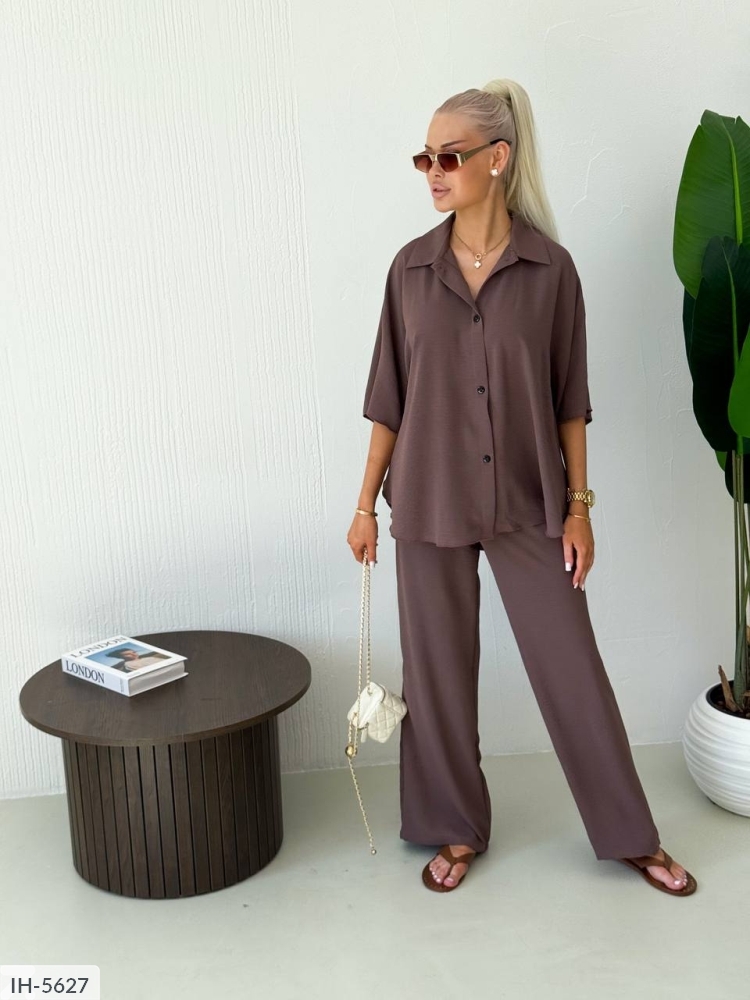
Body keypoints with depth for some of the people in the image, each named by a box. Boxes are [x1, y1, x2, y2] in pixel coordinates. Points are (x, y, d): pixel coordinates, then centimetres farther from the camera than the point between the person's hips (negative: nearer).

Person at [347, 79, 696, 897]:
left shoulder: (550, 268, -5)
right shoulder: (411, 268, 0)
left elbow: (568, 397, -1)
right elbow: (390, 396, 3)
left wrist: (578, 506, -3)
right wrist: (366, 503, 3)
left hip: (529, 503, -1)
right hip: (429, 503, 2)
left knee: (574, 669, 8)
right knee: (437, 670, 11)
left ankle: (630, 834, 28)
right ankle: (457, 830, 32)